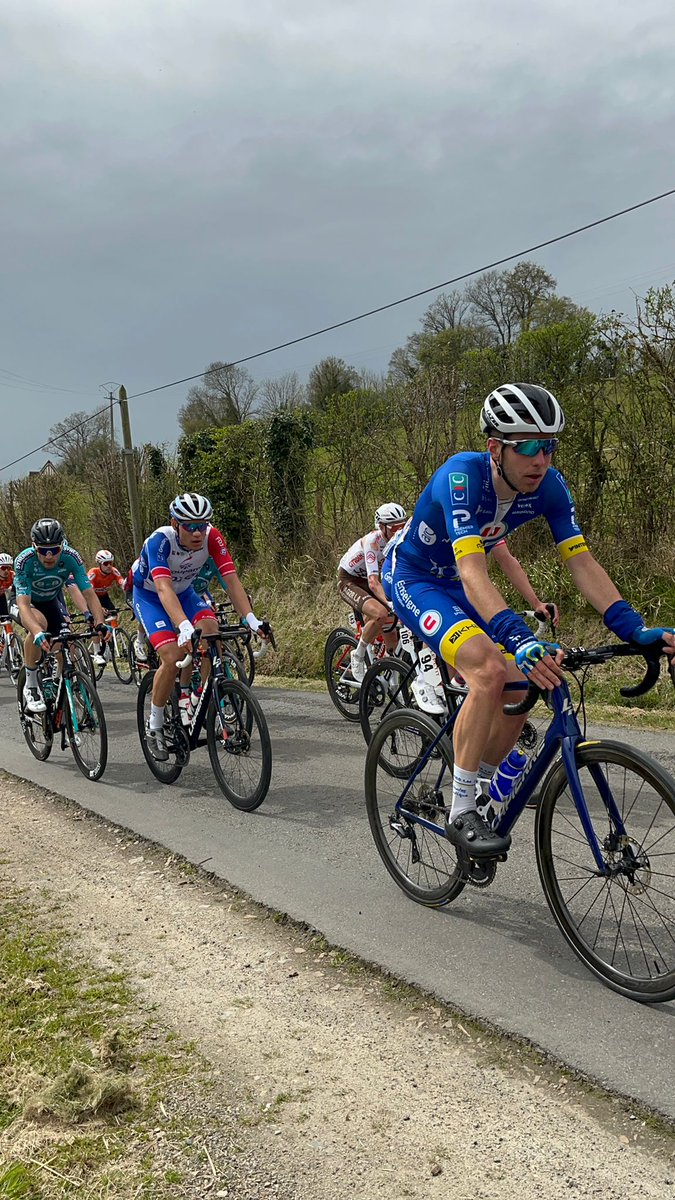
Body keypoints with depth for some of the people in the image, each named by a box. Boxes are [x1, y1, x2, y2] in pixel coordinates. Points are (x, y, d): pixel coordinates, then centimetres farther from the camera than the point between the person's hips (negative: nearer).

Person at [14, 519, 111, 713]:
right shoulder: (24, 560, -34)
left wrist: (100, 623, -46)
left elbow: (89, 593, -29)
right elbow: (23, 604, -42)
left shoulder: (71, 557, -28)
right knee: (39, 623, -36)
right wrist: (38, 633, -59)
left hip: (51, 602, 3)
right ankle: (30, 686, -21)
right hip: (28, 604, -3)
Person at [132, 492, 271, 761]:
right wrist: (185, 627, -62)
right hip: (149, 596, -4)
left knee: (210, 631, -26)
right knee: (173, 656, -22)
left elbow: (231, 579, -28)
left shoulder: (212, 537, -24)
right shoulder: (160, 540, -34)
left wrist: (251, 619, -42)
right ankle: (154, 727, -1)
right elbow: (164, 588, -47)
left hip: (183, 592, 4)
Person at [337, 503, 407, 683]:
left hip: (366, 581, 7)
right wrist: (391, 604, -54)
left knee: (391, 642, -1)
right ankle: (358, 656, -13)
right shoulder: (372, 541, -31)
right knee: (381, 613, -34)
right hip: (349, 581, -6)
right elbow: (373, 582, -40)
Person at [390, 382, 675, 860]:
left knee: (522, 686, -6)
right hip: (415, 581, -6)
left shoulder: (549, 486, -15)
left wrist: (634, 628, -31)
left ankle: (477, 792, 18)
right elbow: (472, 572, -43)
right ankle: (460, 812, -16)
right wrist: (520, 639, -56)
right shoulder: (462, 476, -33)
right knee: (490, 670, -29)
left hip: (460, 586, 7)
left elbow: (582, 561, -18)